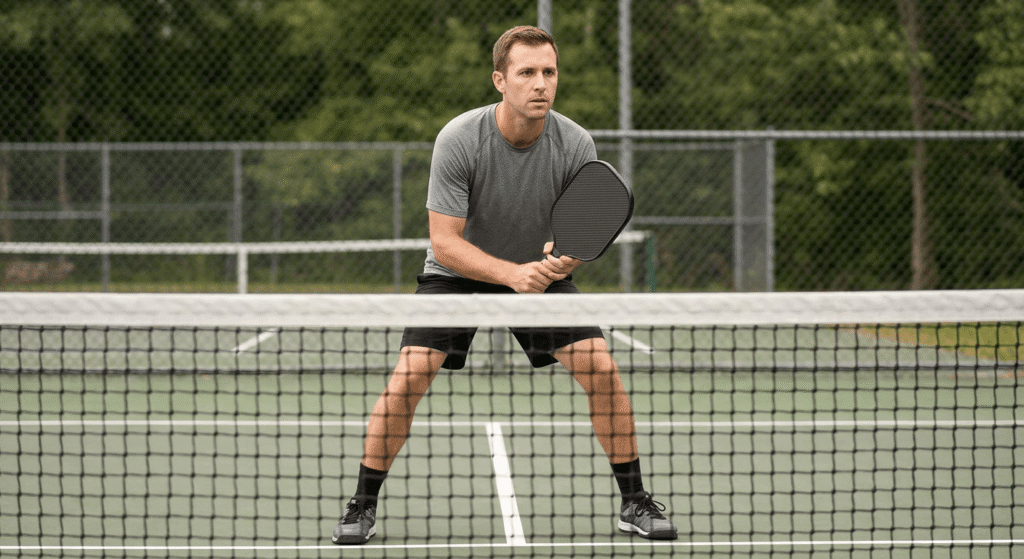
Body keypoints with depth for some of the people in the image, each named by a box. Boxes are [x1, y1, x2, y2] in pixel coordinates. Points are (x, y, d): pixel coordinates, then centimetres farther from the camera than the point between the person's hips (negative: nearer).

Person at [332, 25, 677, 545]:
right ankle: (362, 506, -2)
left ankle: (634, 502, 3)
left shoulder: (576, 145, -19)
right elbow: (445, 242, -25)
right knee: (407, 379, -19)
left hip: (541, 273, 2)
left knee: (601, 370, -13)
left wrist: (565, 259, -36)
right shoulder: (458, 140, -26)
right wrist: (512, 273, -39)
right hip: (458, 272, -2)